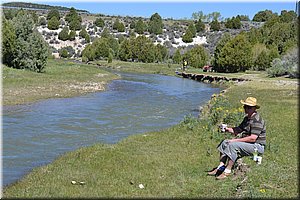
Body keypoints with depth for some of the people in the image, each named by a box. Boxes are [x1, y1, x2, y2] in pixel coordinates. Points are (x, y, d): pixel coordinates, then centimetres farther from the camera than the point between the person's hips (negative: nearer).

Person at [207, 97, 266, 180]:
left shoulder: (257, 120, -19)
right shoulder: (247, 118, 13)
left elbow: (252, 138, -25)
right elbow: (238, 129, 17)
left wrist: (236, 140, -21)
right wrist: (227, 129, -2)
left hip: (257, 146, -11)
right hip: (247, 144, 11)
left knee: (233, 145, -29)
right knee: (225, 142, 6)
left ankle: (227, 171, -24)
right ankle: (221, 167, 0)